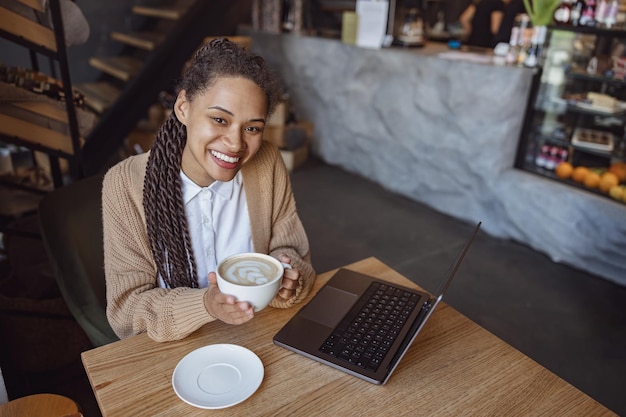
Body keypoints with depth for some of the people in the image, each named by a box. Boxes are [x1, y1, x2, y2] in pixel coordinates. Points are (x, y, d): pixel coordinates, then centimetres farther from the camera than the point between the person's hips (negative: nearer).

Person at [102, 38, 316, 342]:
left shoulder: (267, 163, -9)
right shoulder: (125, 186, -15)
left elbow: (293, 252, 1)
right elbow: (125, 310, -13)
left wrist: (287, 271, -22)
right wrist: (205, 305, -29)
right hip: (172, 350, -1)